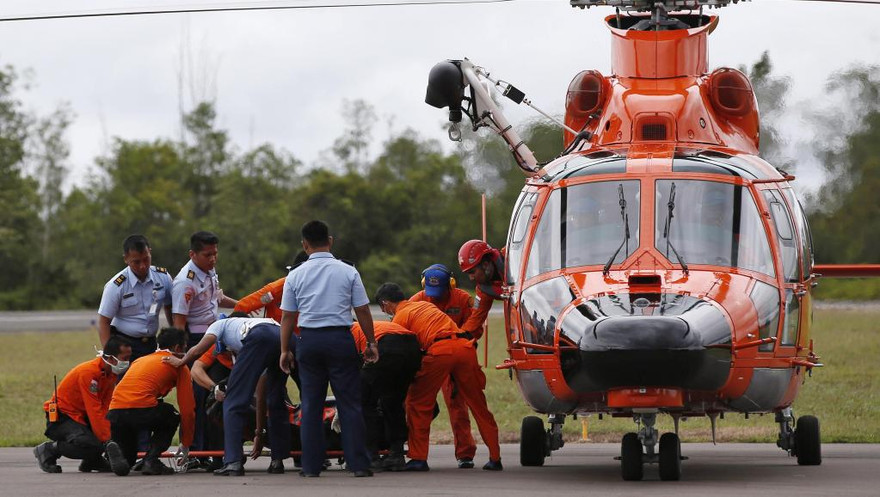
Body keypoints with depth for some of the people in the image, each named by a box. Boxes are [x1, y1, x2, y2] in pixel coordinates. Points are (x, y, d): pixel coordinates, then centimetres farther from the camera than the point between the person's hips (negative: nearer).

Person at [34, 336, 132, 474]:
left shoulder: (110, 373, 3)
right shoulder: (88, 372, -24)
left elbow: (106, 409, -3)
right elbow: (95, 411, -26)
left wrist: (109, 437, -16)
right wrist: (106, 440, -25)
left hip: (82, 416, 9)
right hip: (61, 418, -9)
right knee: (91, 445, -32)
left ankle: (92, 460, 10)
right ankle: (48, 450, -11)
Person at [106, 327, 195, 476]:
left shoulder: (140, 360, 32)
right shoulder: (179, 366, 15)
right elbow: (187, 409, 13)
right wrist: (185, 444, 26)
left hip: (114, 412, 5)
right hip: (142, 407, -5)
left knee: (125, 463, 24)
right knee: (171, 418, 28)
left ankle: (116, 450, -12)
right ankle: (151, 460, 7)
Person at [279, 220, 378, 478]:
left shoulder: (295, 276, 2)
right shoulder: (347, 272, -1)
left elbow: (287, 317, 4)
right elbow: (362, 311, 1)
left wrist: (285, 350, 12)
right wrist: (371, 343, 11)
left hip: (309, 340, 1)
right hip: (340, 339, -1)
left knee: (311, 405, 7)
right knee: (349, 403, 2)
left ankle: (311, 465, 6)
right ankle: (358, 463, -2)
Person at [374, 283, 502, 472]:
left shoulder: (400, 317, 13)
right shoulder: (424, 304, 33)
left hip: (439, 350, -6)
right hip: (465, 346, 6)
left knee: (418, 403, 8)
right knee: (478, 405, 10)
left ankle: (418, 458, 6)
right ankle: (495, 458, 9)